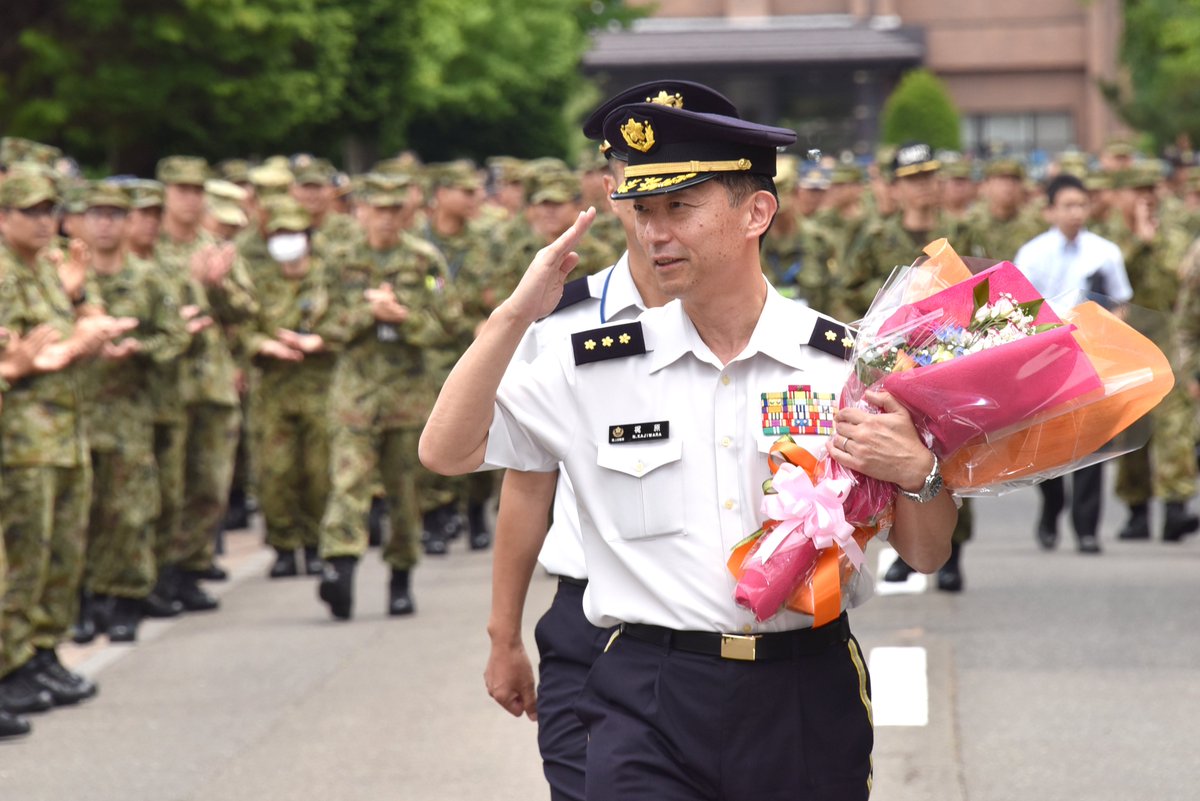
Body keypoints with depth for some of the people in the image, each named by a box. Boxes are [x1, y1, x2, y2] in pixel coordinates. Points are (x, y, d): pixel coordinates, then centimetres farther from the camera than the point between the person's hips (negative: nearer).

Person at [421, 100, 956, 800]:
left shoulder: (850, 366, 1)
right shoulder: (598, 368, 4)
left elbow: (927, 555, 5)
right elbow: (447, 451, 2)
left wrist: (918, 473, -18)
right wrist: (516, 313, -5)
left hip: (809, 698, 0)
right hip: (648, 704, 0)